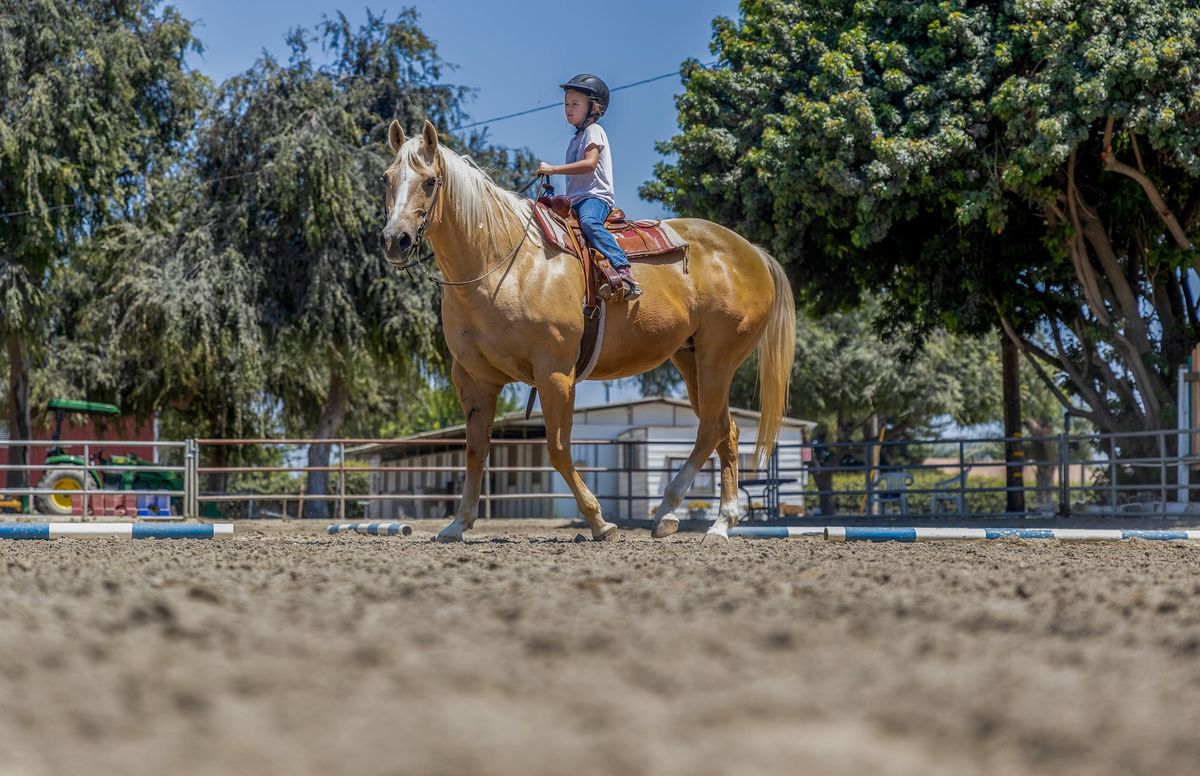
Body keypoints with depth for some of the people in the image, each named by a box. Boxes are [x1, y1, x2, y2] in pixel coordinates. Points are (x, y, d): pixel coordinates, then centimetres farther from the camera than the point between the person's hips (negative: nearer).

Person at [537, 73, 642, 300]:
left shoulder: (593, 131, -2)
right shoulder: (578, 137, 27)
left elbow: (590, 163, -19)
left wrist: (553, 169, -22)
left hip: (595, 196, -11)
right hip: (577, 200, 11)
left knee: (589, 222, -38)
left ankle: (623, 270, -51)